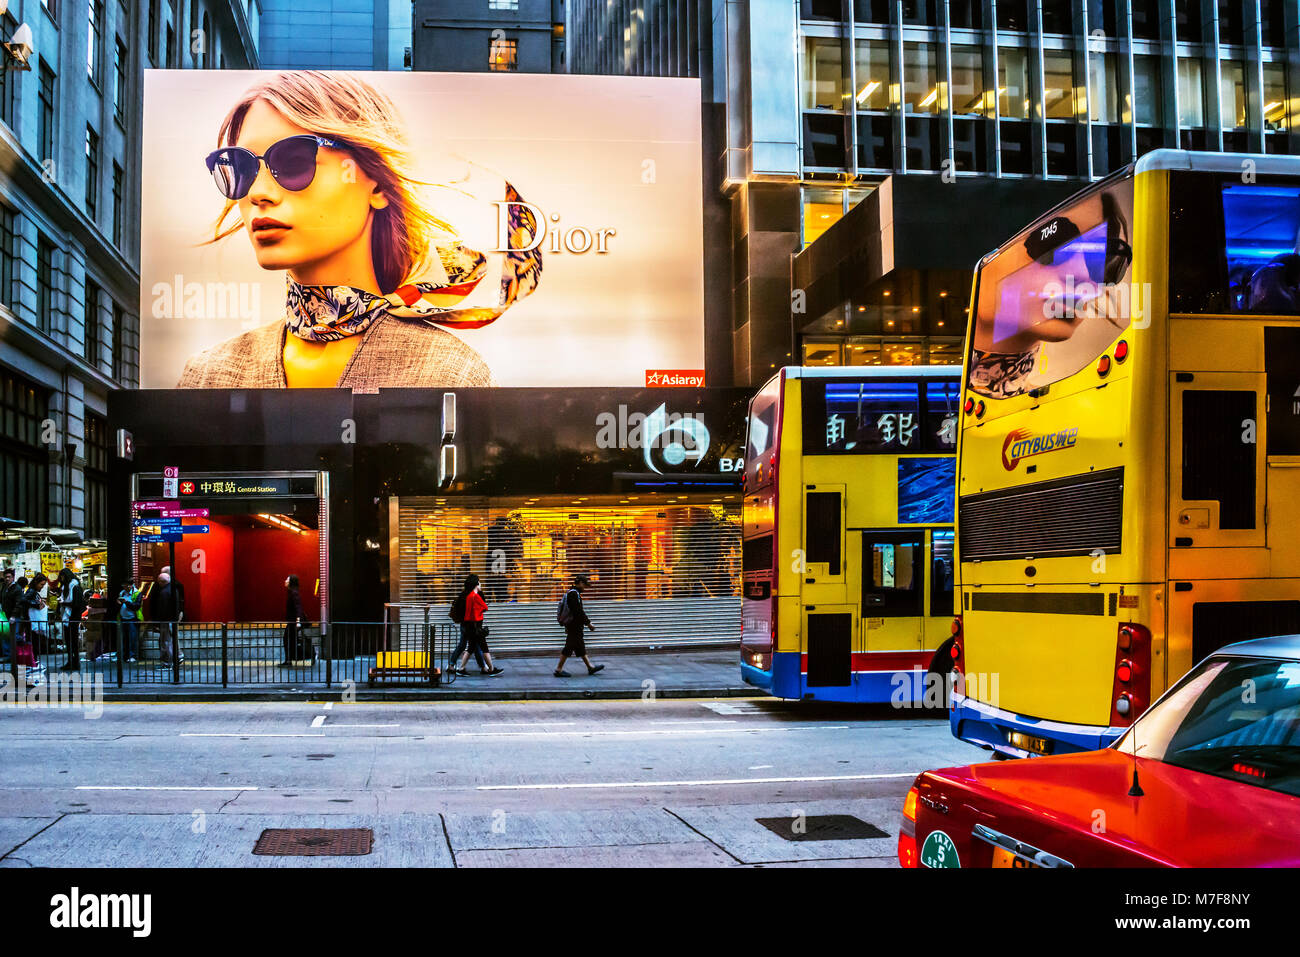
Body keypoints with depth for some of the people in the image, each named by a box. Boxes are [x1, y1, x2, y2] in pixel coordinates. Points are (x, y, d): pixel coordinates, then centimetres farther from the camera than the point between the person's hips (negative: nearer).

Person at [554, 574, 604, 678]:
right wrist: (588, 623, -17)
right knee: (569, 647, -6)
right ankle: (559, 670, -3)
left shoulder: (572, 593, 15)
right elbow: (579, 611, -23)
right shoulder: (574, 594, -18)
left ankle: (590, 667, 22)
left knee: (580, 647, 15)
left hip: (573, 625, 11)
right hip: (574, 626, -11)